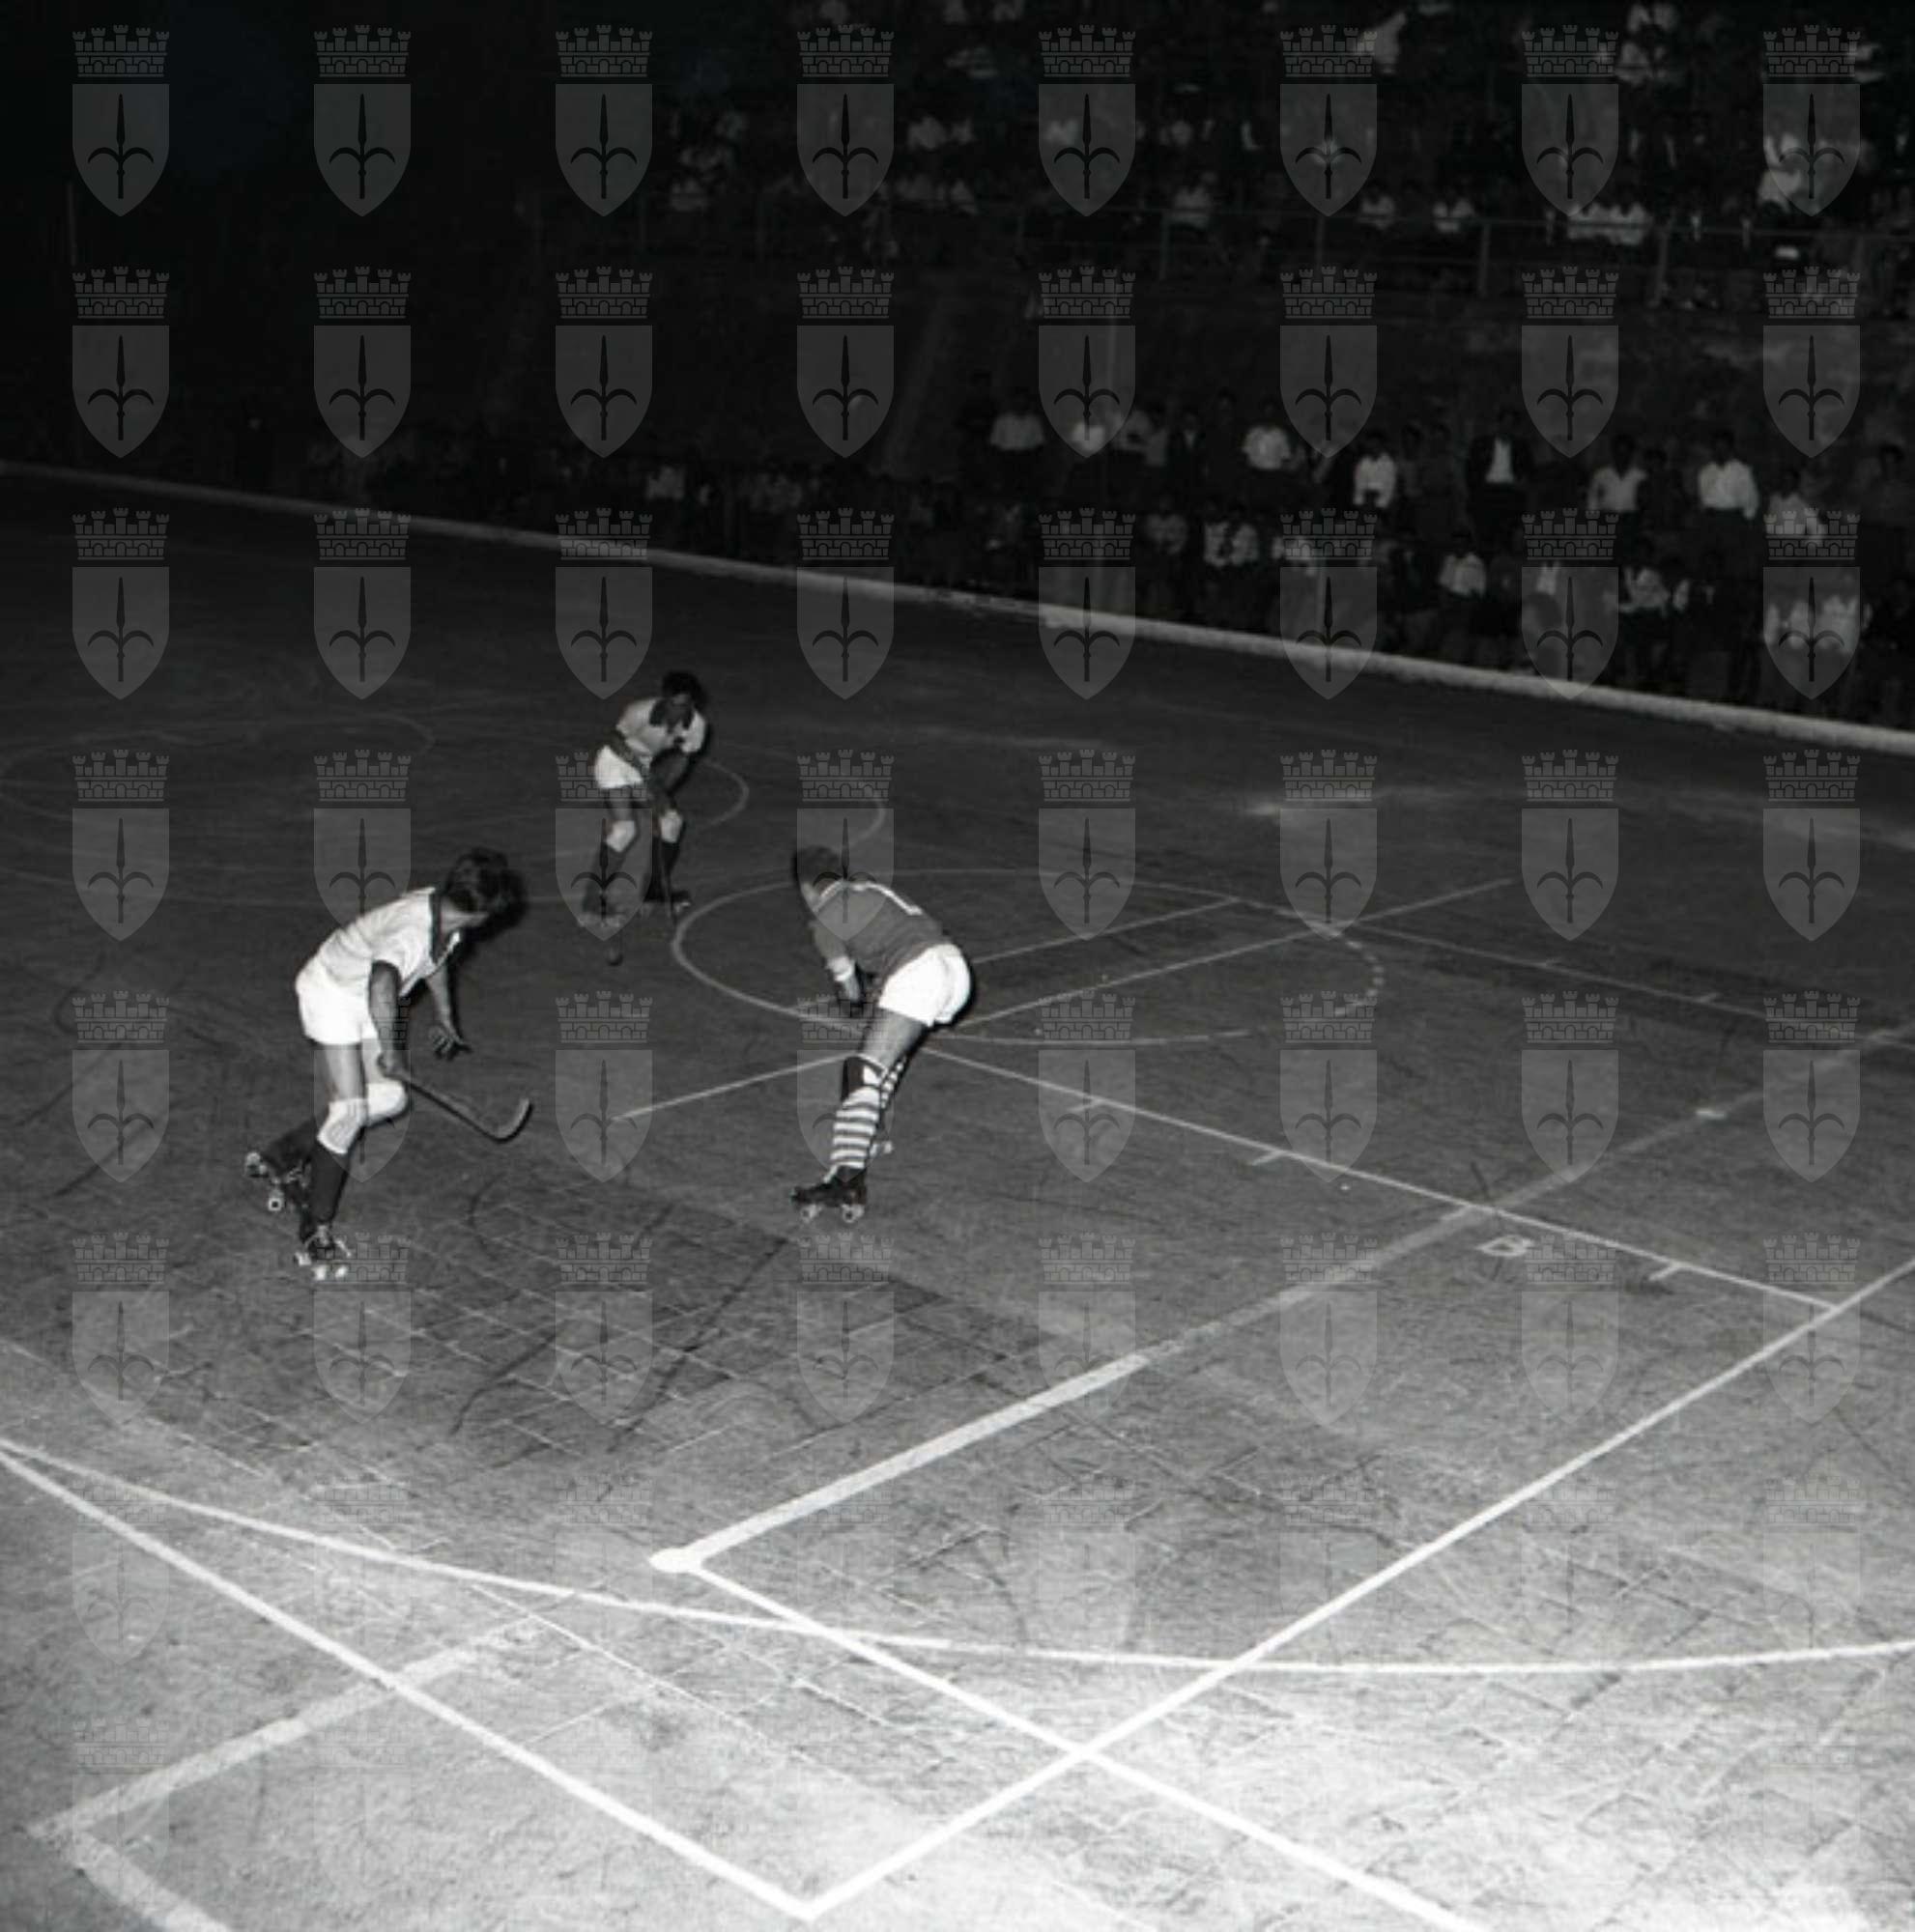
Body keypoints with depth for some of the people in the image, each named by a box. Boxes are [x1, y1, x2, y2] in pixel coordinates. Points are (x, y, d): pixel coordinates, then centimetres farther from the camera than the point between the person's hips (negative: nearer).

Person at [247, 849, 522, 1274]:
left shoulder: (447, 917, -7)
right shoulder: (412, 930, -36)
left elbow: (437, 959, 16)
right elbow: (382, 989, -52)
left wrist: (445, 1018, 28)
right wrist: (389, 1054, -39)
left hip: (365, 999, 9)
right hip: (330, 990, -9)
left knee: (390, 1100, 2)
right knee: (350, 1111, -12)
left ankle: (282, 1158, 15)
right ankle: (317, 1232, -2)